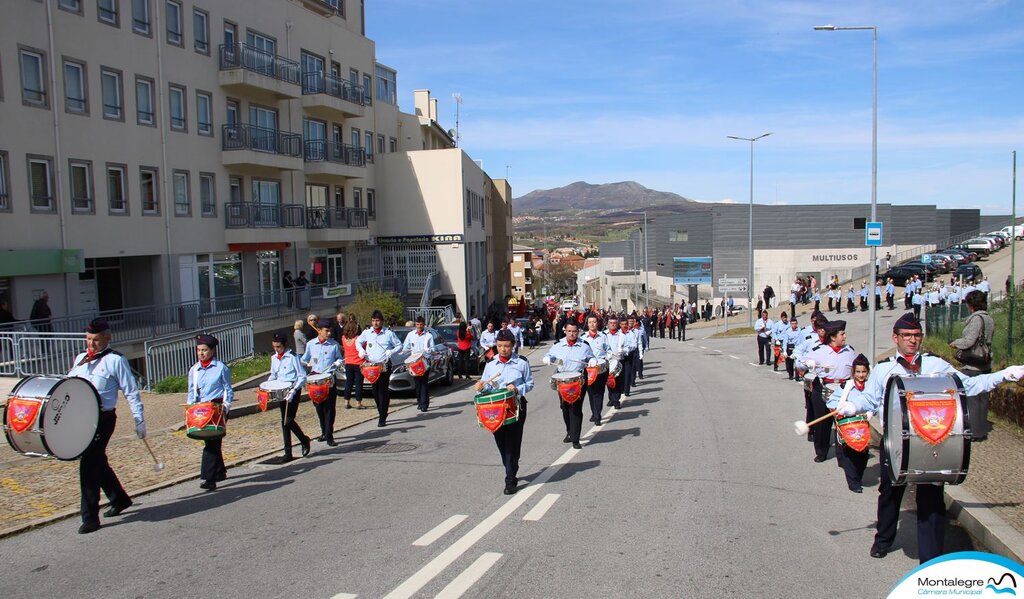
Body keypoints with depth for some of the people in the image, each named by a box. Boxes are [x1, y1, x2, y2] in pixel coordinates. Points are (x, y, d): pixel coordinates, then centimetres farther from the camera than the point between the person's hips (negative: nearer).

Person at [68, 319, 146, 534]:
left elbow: (131, 392, -6)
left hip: (103, 418, -7)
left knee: (89, 464, -8)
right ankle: (119, 499, 36)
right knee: (98, 462, 17)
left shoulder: (115, 360, -6)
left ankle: (90, 517, 1)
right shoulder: (80, 359, 13)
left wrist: (139, 421, -7)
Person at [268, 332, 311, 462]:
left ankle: (304, 440, 13)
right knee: (284, 422, 7)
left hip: (292, 390, -7)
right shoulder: (274, 358, 10)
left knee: (289, 420, -14)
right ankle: (288, 453, 13)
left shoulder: (293, 357, -11)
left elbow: (302, 377, -11)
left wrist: (293, 390, -22)